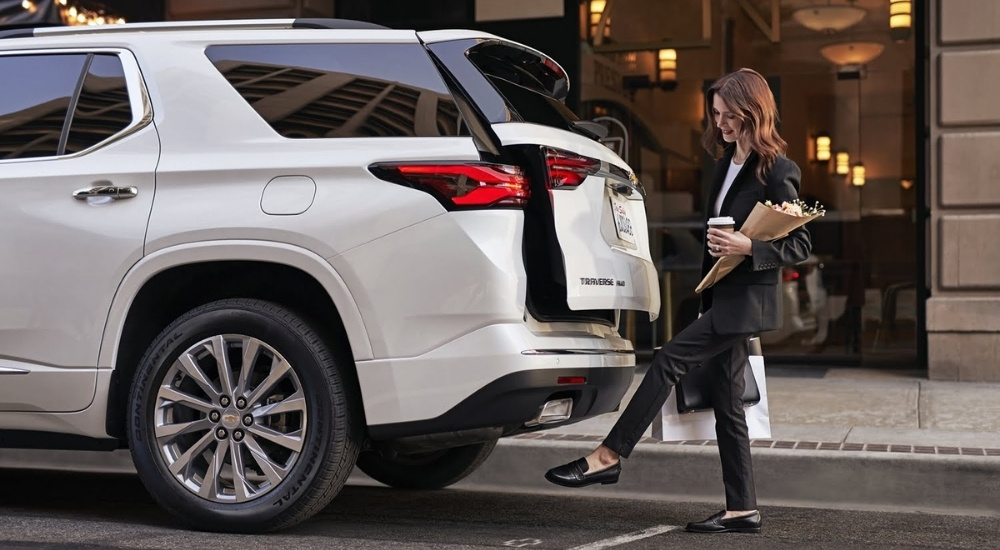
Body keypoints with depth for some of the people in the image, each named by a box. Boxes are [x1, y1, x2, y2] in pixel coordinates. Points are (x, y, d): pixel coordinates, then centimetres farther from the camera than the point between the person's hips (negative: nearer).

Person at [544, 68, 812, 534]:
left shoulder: (776, 172, -10)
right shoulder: (726, 165, 15)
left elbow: (800, 246, -11)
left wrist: (748, 248, -24)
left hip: (746, 299, -9)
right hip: (722, 298, 9)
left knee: (670, 359, -14)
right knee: (726, 400, 8)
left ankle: (609, 456, -8)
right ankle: (743, 510, 12)